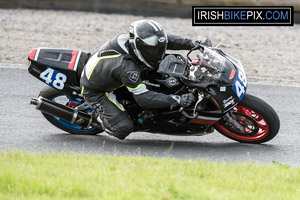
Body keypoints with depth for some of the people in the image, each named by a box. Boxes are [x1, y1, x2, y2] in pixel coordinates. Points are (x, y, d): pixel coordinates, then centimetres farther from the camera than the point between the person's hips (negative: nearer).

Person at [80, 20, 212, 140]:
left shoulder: (130, 39, -19)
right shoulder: (126, 66, -42)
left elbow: (163, 41, -4)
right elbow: (143, 98, -42)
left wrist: (193, 43, -11)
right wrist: (175, 100, -48)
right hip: (95, 91, -9)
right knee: (125, 128, -20)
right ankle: (103, 118, 11)